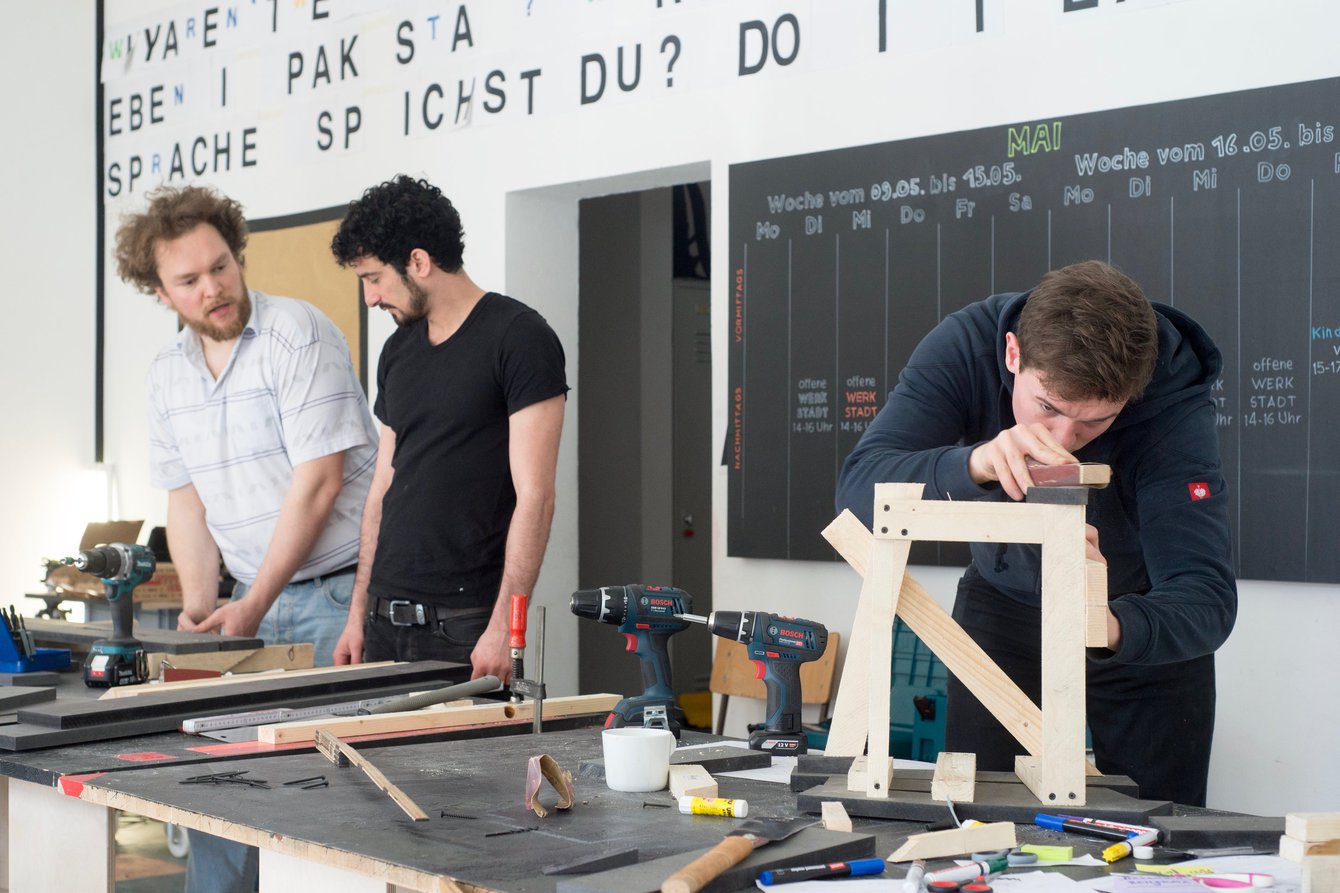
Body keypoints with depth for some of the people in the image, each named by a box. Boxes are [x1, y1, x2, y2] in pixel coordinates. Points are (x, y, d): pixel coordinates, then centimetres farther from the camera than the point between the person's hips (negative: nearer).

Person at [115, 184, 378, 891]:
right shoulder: (168, 372, 11)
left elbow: (318, 482, -15)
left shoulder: (297, 334, -11)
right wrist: (198, 606, 0)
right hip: (254, 598, 6)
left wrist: (252, 606, -13)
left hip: (337, 593, -6)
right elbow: (186, 498, 15)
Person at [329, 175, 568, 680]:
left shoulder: (518, 338, -8)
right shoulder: (398, 351, 15)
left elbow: (534, 495, -13)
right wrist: (359, 614, 14)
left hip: (465, 623, -7)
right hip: (386, 618, 7)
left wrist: (503, 625, -18)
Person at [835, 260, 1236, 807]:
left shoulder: (1176, 407, -32)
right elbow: (859, 489, -34)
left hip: (1138, 615, -1)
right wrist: (974, 464, -52)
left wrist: (1111, 628, -59)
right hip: (1003, 602, 2)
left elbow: (1206, 600, -38)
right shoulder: (966, 345, -27)